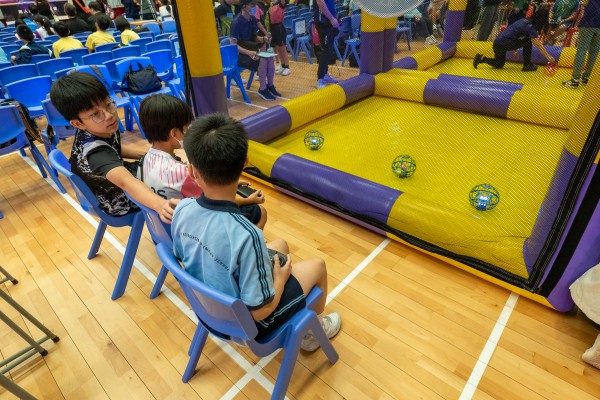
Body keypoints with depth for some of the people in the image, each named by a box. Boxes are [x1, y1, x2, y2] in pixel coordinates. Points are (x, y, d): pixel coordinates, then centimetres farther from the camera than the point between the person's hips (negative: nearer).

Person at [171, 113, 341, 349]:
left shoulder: (182, 209, -19)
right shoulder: (245, 235, -40)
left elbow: (182, 257, 1)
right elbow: (260, 310, -29)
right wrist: (280, 278, -9)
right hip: (245, 321, -5)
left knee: (280, 245, 22)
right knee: (317, 265, 12)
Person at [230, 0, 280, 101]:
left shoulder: (253, 19, 4)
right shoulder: (236, 22, -18)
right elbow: (233, 45, -20)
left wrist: (264, 39, -8)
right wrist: (249, 52, -31)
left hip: (252, 50, 7)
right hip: (239, 54, -7)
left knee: (270, 58, -17)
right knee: (262, 60, -28)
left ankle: (270, 86, -4)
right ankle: (262, 89, -15)